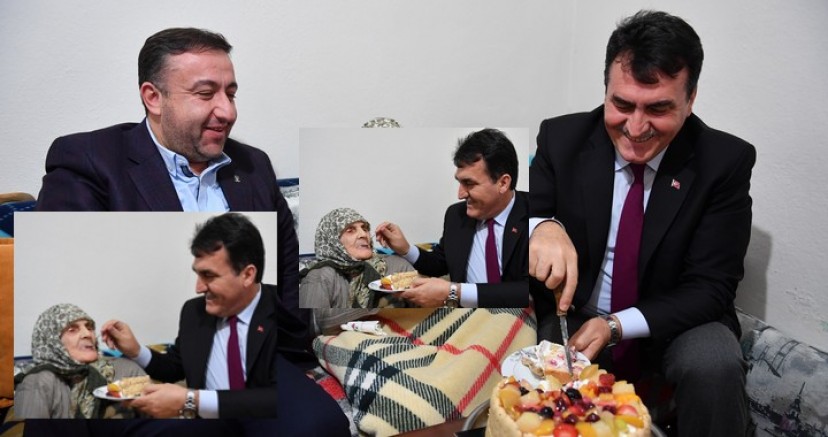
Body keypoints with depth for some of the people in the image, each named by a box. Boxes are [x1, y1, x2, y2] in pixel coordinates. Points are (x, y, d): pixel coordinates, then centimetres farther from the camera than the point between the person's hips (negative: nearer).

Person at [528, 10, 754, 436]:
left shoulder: (726, 161, -12)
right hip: (570, 316, 1)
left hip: (671, 324, 0)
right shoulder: (561, 138, -8)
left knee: (716, 367, -31)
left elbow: (709, 287, -12)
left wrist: (616, 327, -26)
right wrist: (541, 227, -37)